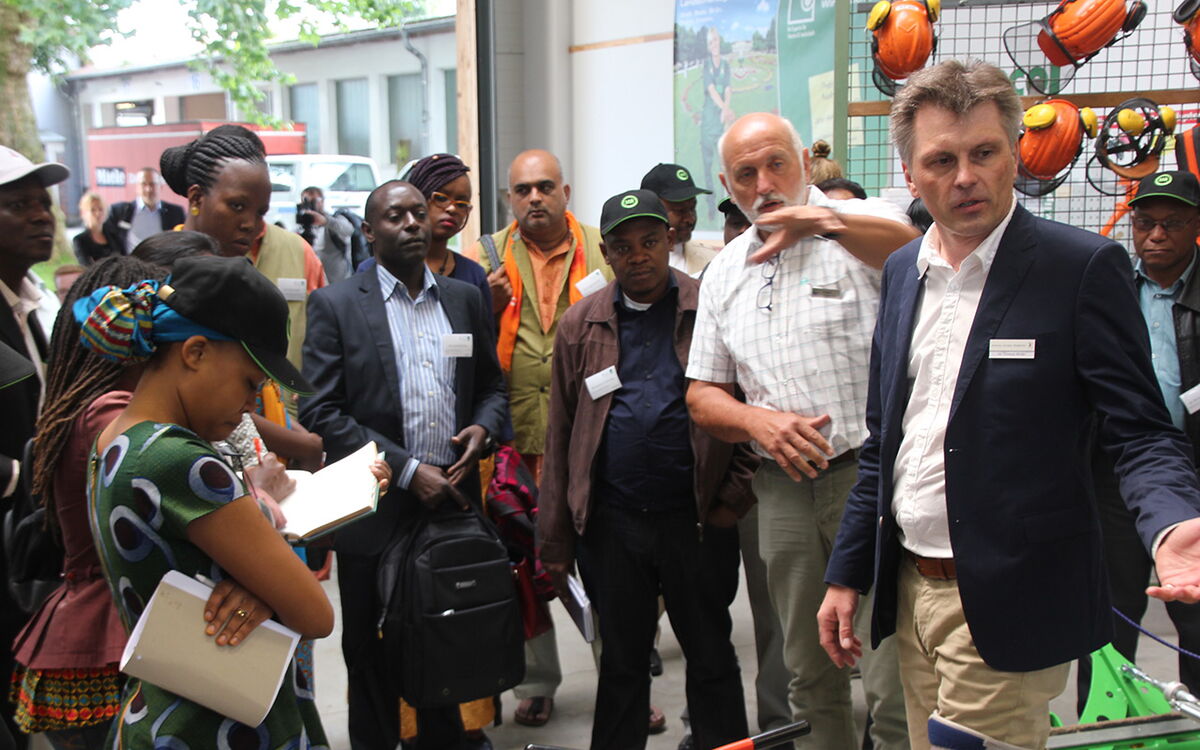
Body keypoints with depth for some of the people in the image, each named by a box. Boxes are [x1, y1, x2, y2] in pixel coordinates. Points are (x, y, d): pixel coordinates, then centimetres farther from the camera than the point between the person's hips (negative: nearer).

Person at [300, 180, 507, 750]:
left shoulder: (465, 298, 9)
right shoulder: (336, 305, -4)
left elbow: (491, 385, 18)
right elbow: (321, 411, -9)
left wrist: (482, 428, -5)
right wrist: (406, 470, -14)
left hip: (453, 500, 3)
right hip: (376, 509, -3)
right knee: (371, 655, 11)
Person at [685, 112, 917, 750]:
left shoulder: (862, 229, -4)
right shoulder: (724, 273, 13)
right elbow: (703, 397, 15)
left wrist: (820, 220, -36)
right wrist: (756, 420, -5)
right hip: (784, 489, 5)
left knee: (895, 685, -5)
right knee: (811, 681, 16)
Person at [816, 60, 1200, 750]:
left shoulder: (1084, 267, -10)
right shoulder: (903, 271, 8)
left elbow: (1142, 435, -10)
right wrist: (847, 574, 13)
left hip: (1008, 610, -6)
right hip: (912, 590, 6)